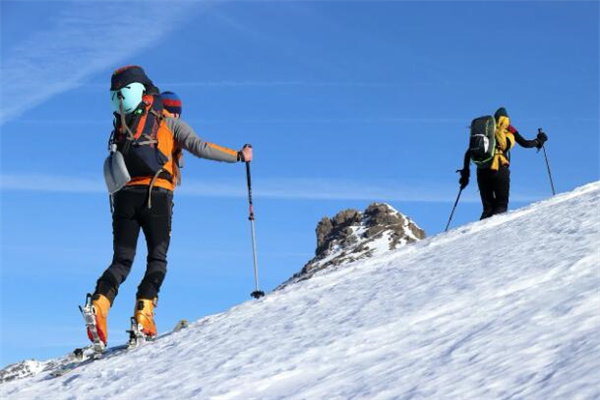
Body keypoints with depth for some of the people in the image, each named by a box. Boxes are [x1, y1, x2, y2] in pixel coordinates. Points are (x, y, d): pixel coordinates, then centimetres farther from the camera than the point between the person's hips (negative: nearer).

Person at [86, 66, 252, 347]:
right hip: (156, 196, -4)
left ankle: (100, 302, -18)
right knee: (157, 258, 4)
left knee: (121, 260, 7)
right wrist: (238, 155, 5)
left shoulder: (121, 127, 25)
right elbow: (199, 147, 0)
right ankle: (144, 313, -13)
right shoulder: (170, 123, 11)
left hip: (124, 196, 4)